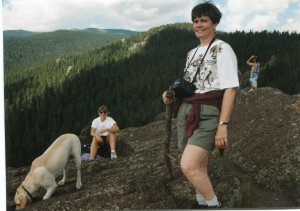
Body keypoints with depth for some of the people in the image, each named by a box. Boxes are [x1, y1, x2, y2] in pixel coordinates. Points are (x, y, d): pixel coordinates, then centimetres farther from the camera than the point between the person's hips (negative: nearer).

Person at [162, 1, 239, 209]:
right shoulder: (192, 53, 18)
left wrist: (223, 125, -20)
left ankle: (213, 204, 4)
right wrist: (172, 95, 3)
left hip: (207, 114, -7)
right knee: (198, 167, 15)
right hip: (186, 112, 7)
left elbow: (230, 88, -12)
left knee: (188, 167, -18)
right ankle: (202, 203, 31)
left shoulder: (222, 49, -4)